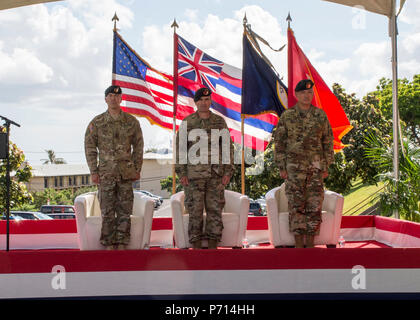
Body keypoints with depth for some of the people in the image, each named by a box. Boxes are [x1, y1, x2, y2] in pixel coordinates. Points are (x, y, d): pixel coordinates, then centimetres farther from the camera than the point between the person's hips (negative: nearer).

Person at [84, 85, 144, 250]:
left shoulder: (132, 122, 6)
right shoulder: (96, 122, 3)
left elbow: (138, 147, 9)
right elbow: (90, 148, 3)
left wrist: (137, 170, 5)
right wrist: (94, 172, -3)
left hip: (126, 173, 1)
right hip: (105, 173, -1)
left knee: (125, 210, 3)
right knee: (107, 211, 1)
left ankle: (122, 244, 10)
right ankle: (109, 244, 8)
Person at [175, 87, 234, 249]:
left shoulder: (220, 122, 8)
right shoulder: (187, 122, 3)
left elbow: (227, 146, 7)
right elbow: (180, 148, 2)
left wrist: (228, 172, -2)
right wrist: (181, 173, -6)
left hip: (216, 173, 2)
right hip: (194, 173, -1)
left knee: (215, 210, 1)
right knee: (195, 211, -1)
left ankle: (213, 247, 7)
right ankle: (196, 247, 5)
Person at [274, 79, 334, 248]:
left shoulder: (320, 115, 5)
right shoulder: (287, 116, 1)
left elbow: (328, 142, 9)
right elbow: (279, 142, 3)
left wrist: (326, 167, 4)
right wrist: (282, 168, -2)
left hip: (316, 168, 1)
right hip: (294, 168, -1)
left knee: (314, 206, 1)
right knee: (296, 206, -1)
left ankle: (310, 243, 9)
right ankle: (298, 244, 6)